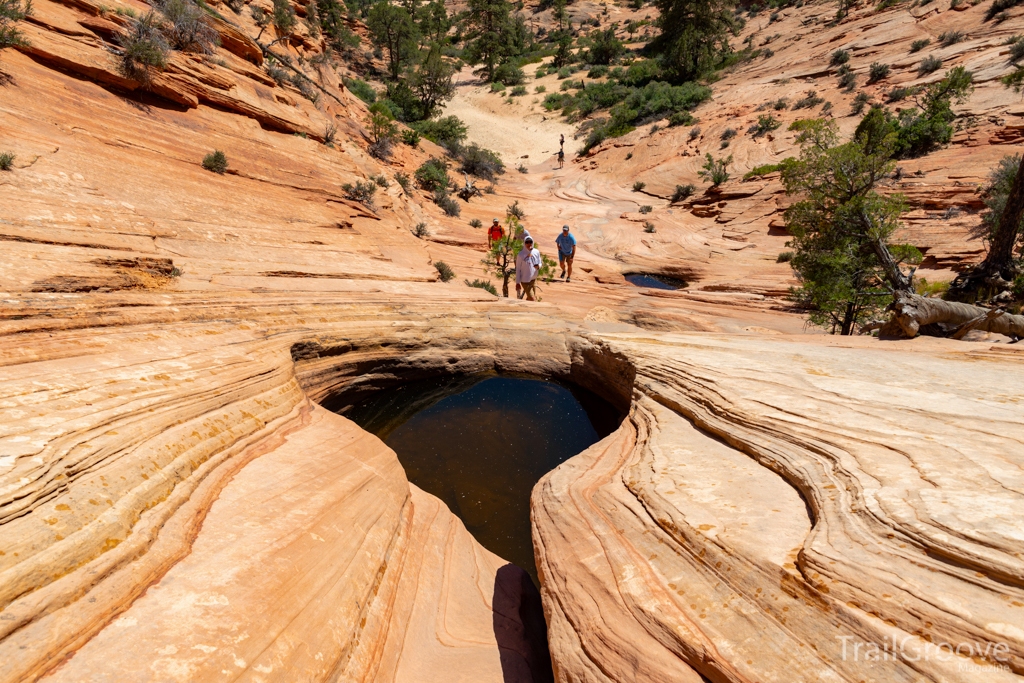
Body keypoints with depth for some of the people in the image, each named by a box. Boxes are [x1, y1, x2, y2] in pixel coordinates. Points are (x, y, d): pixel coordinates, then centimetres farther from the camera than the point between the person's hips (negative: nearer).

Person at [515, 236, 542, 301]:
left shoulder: (536, 252, -2)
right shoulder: (520, 255, -15)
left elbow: (540, 263, 8)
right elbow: (518, 269, -10)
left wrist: (538, 266, -18)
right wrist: (517, 282, -11)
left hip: (534, 279, 5)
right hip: (525, 280, -5)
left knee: (529, 297, 18)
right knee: (532, 299, -4)